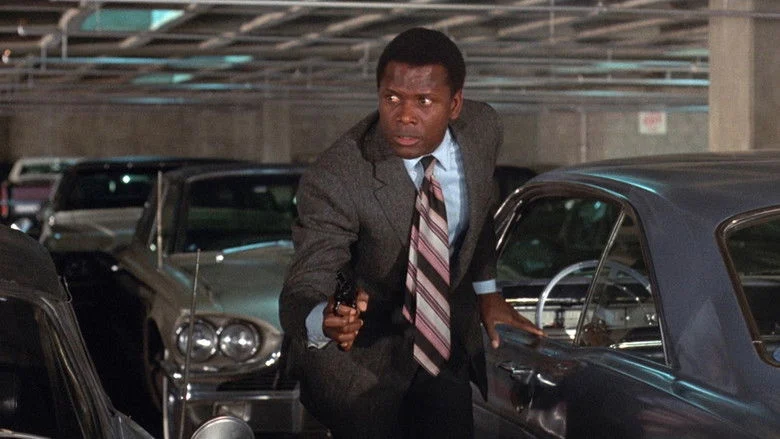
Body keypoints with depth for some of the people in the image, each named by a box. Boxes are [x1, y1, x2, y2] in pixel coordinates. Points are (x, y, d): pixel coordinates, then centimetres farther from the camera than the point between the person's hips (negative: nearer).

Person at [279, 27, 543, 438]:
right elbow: (302, 292, -35)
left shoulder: (482, 127, -13)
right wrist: (324, 321, -56)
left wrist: (486, 289, 8)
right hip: (359, 351, -5)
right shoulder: (334, 178, -30)